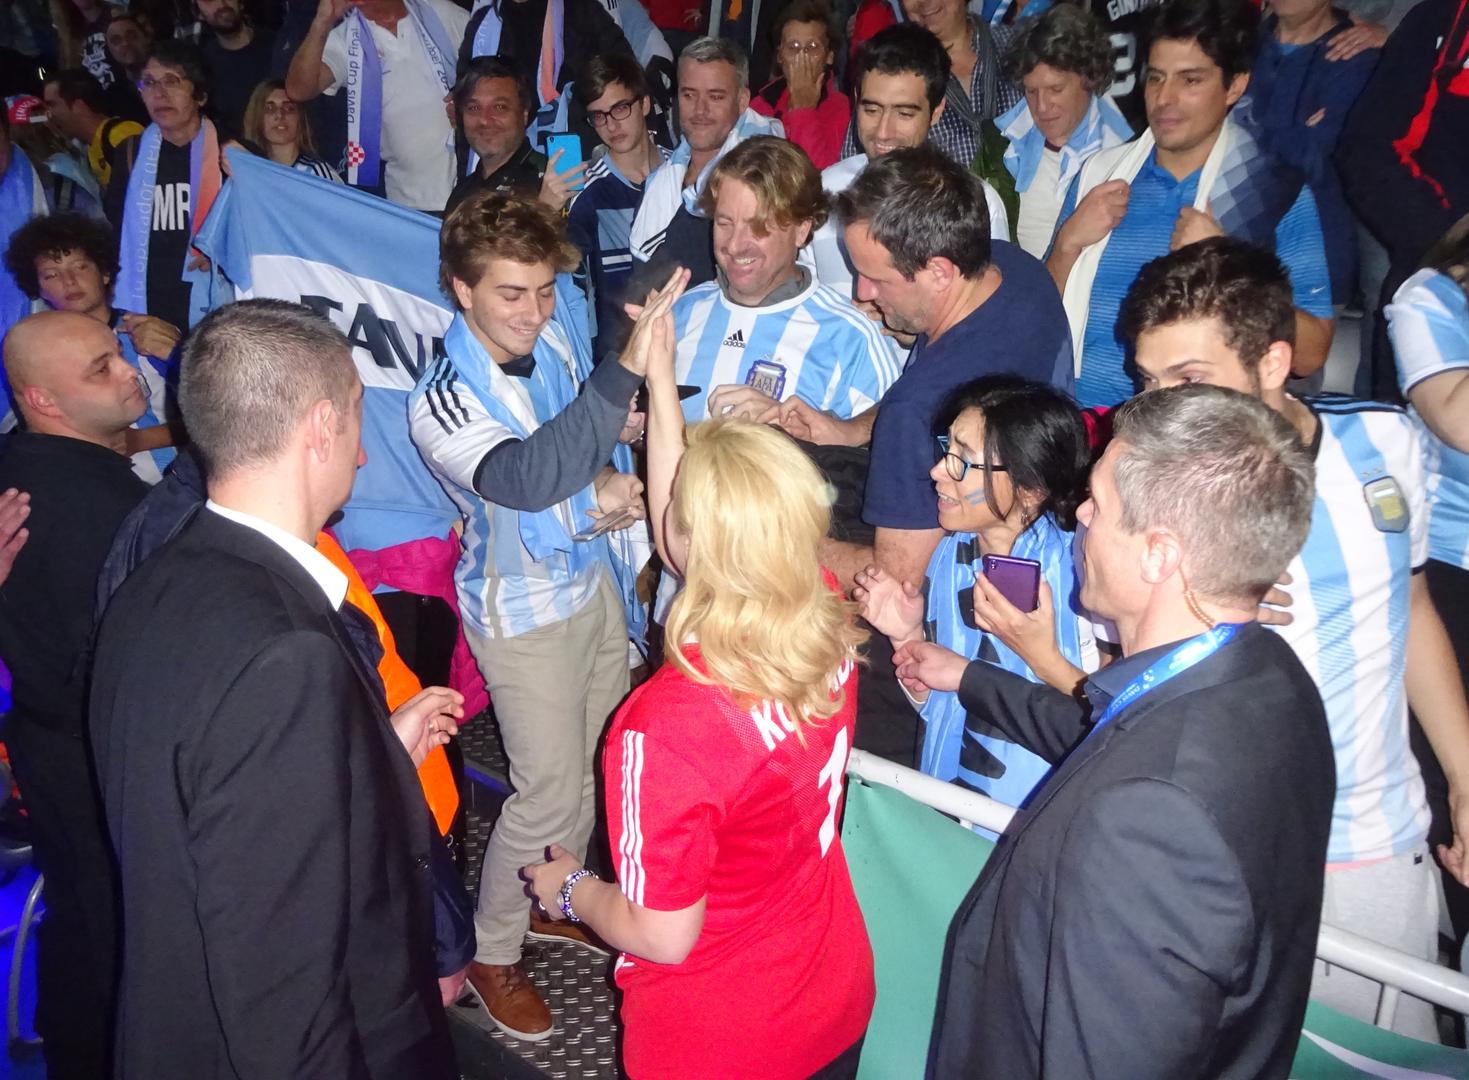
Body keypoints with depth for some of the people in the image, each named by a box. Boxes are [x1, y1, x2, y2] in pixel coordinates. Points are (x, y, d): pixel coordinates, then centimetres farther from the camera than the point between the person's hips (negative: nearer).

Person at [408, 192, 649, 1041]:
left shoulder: (551, 344, -5)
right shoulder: (443, 402, -26)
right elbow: (525, 477, -45)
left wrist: (604, 482, -11)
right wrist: (629, 370, -51)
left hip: (590, 581, 7)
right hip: (525, 612, -7)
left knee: (596, 764, 18)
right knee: (550, 793, 2)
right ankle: (493, 952, 27)